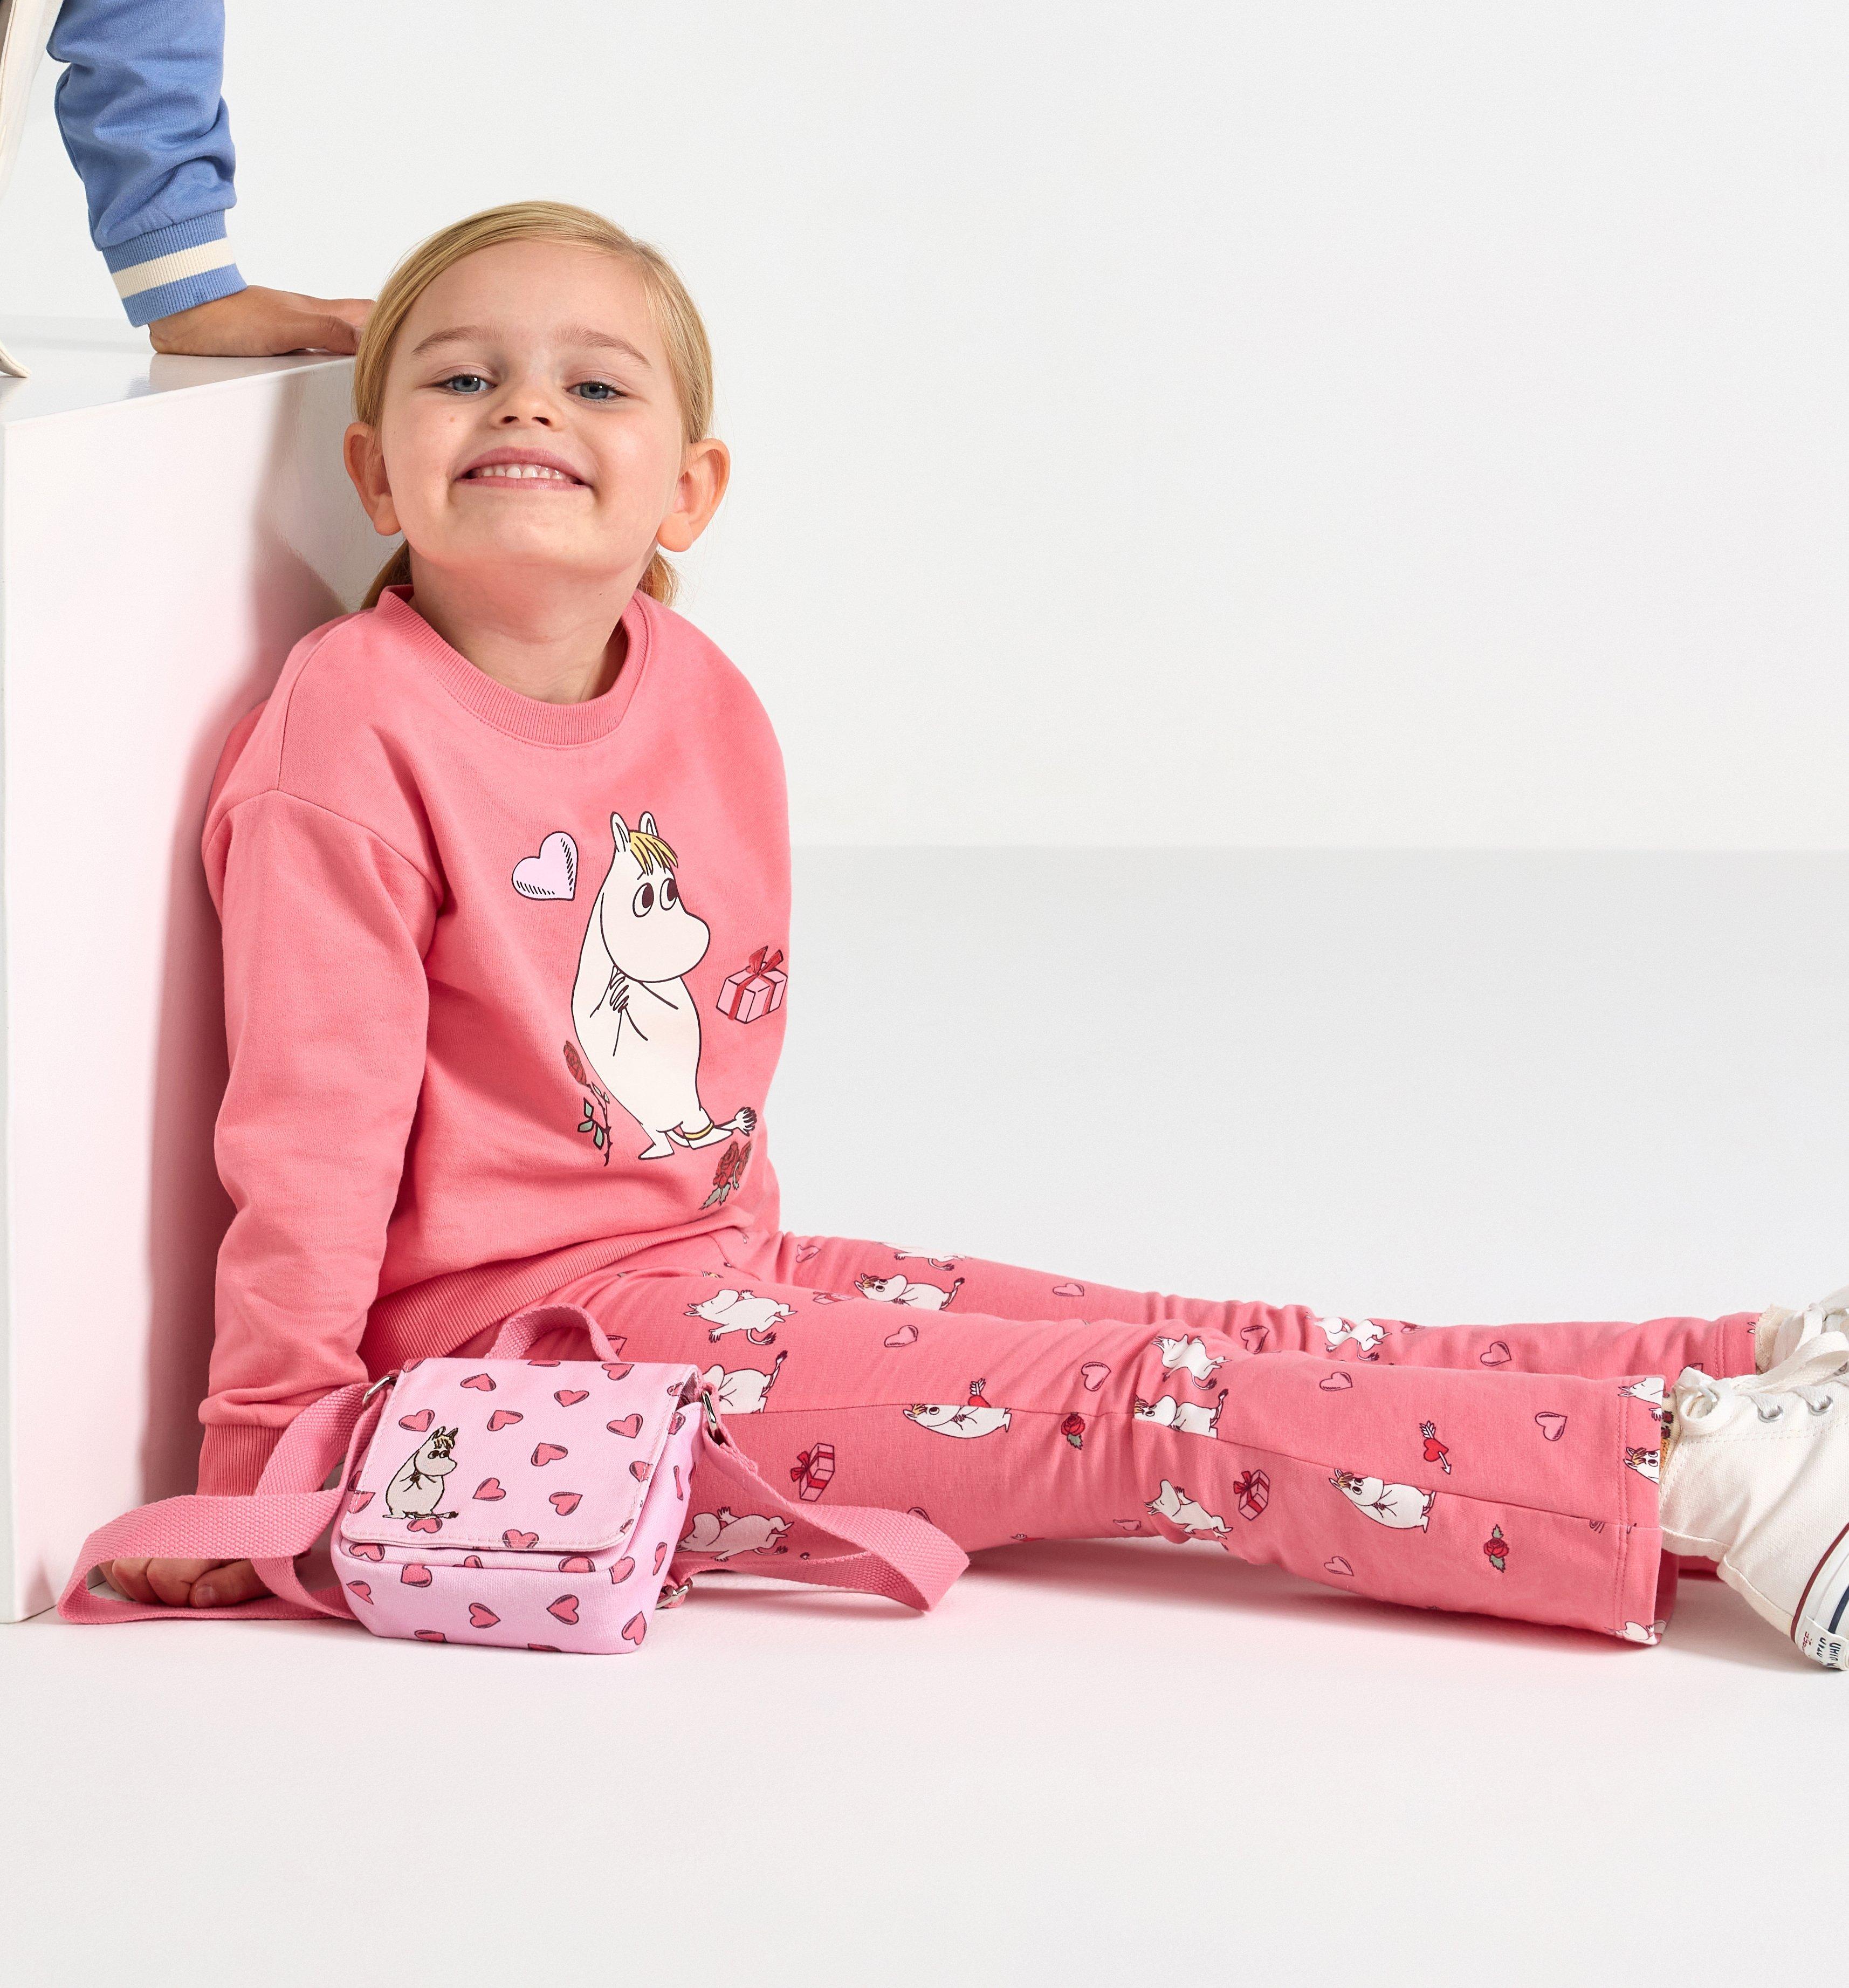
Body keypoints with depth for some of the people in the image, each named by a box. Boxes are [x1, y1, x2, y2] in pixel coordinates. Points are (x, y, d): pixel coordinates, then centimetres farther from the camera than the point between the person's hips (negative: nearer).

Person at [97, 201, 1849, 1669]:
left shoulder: (704, 701, 6)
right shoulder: (354, 729, -16)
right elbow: (315, 1115, -17)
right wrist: (272, 1472, -16)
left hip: (716, 1259, 7)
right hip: (525, 1322, -7)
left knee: (1213, 1346, -3)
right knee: (1134, 1411, -16)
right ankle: (1694, 1481, -20)